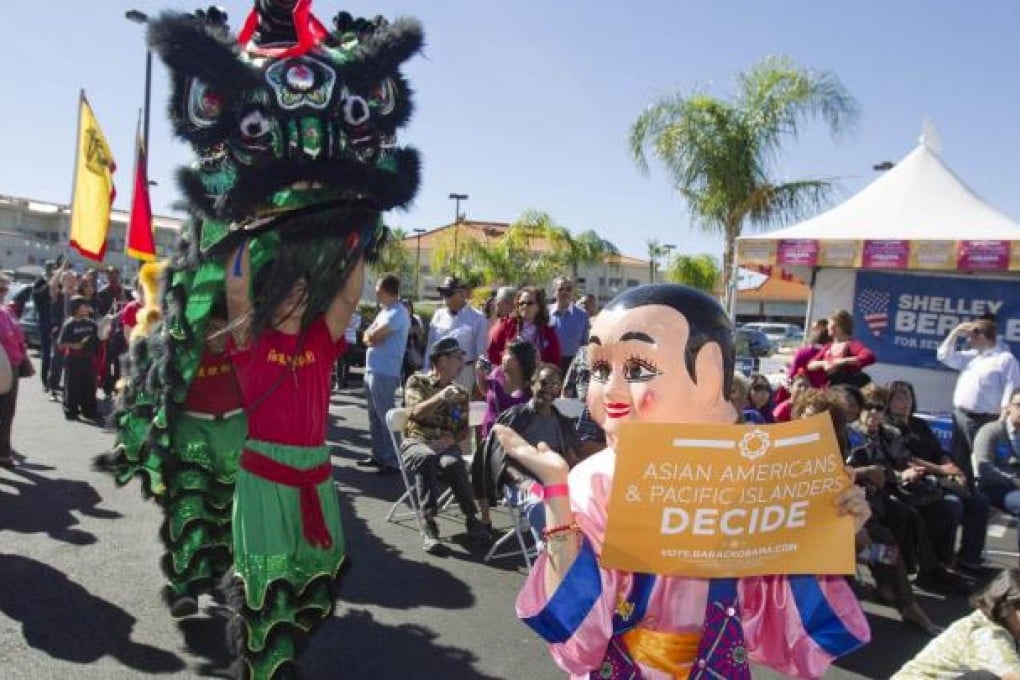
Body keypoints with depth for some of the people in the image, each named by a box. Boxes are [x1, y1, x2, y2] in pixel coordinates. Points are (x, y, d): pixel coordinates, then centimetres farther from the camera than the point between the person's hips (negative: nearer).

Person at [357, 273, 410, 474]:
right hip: (372, 370, 10)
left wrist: (371, 334, 2)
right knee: (375, 416, 15)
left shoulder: (397, 313, -14)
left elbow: (372, 337, -19)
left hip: (384, 373, -10)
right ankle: (379, 455, 24)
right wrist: (373, 336, -8)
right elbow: (367, 336, 13)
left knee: (386, 417, -7)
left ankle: (393, 461, -2)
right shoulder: (384, 311, 18)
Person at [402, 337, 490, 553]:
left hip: (447, 444, 2)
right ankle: (429, 523, -34)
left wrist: (450, 440, -10)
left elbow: (464, 429, 12)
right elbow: (415, 413, -12)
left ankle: (471, 518, -20)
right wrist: (440, 397, -28)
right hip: (417, 442, -2)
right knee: (426, 458, -38)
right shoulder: (416, 381, 4)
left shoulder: (460, 392, 16)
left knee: (453, 464, -34)